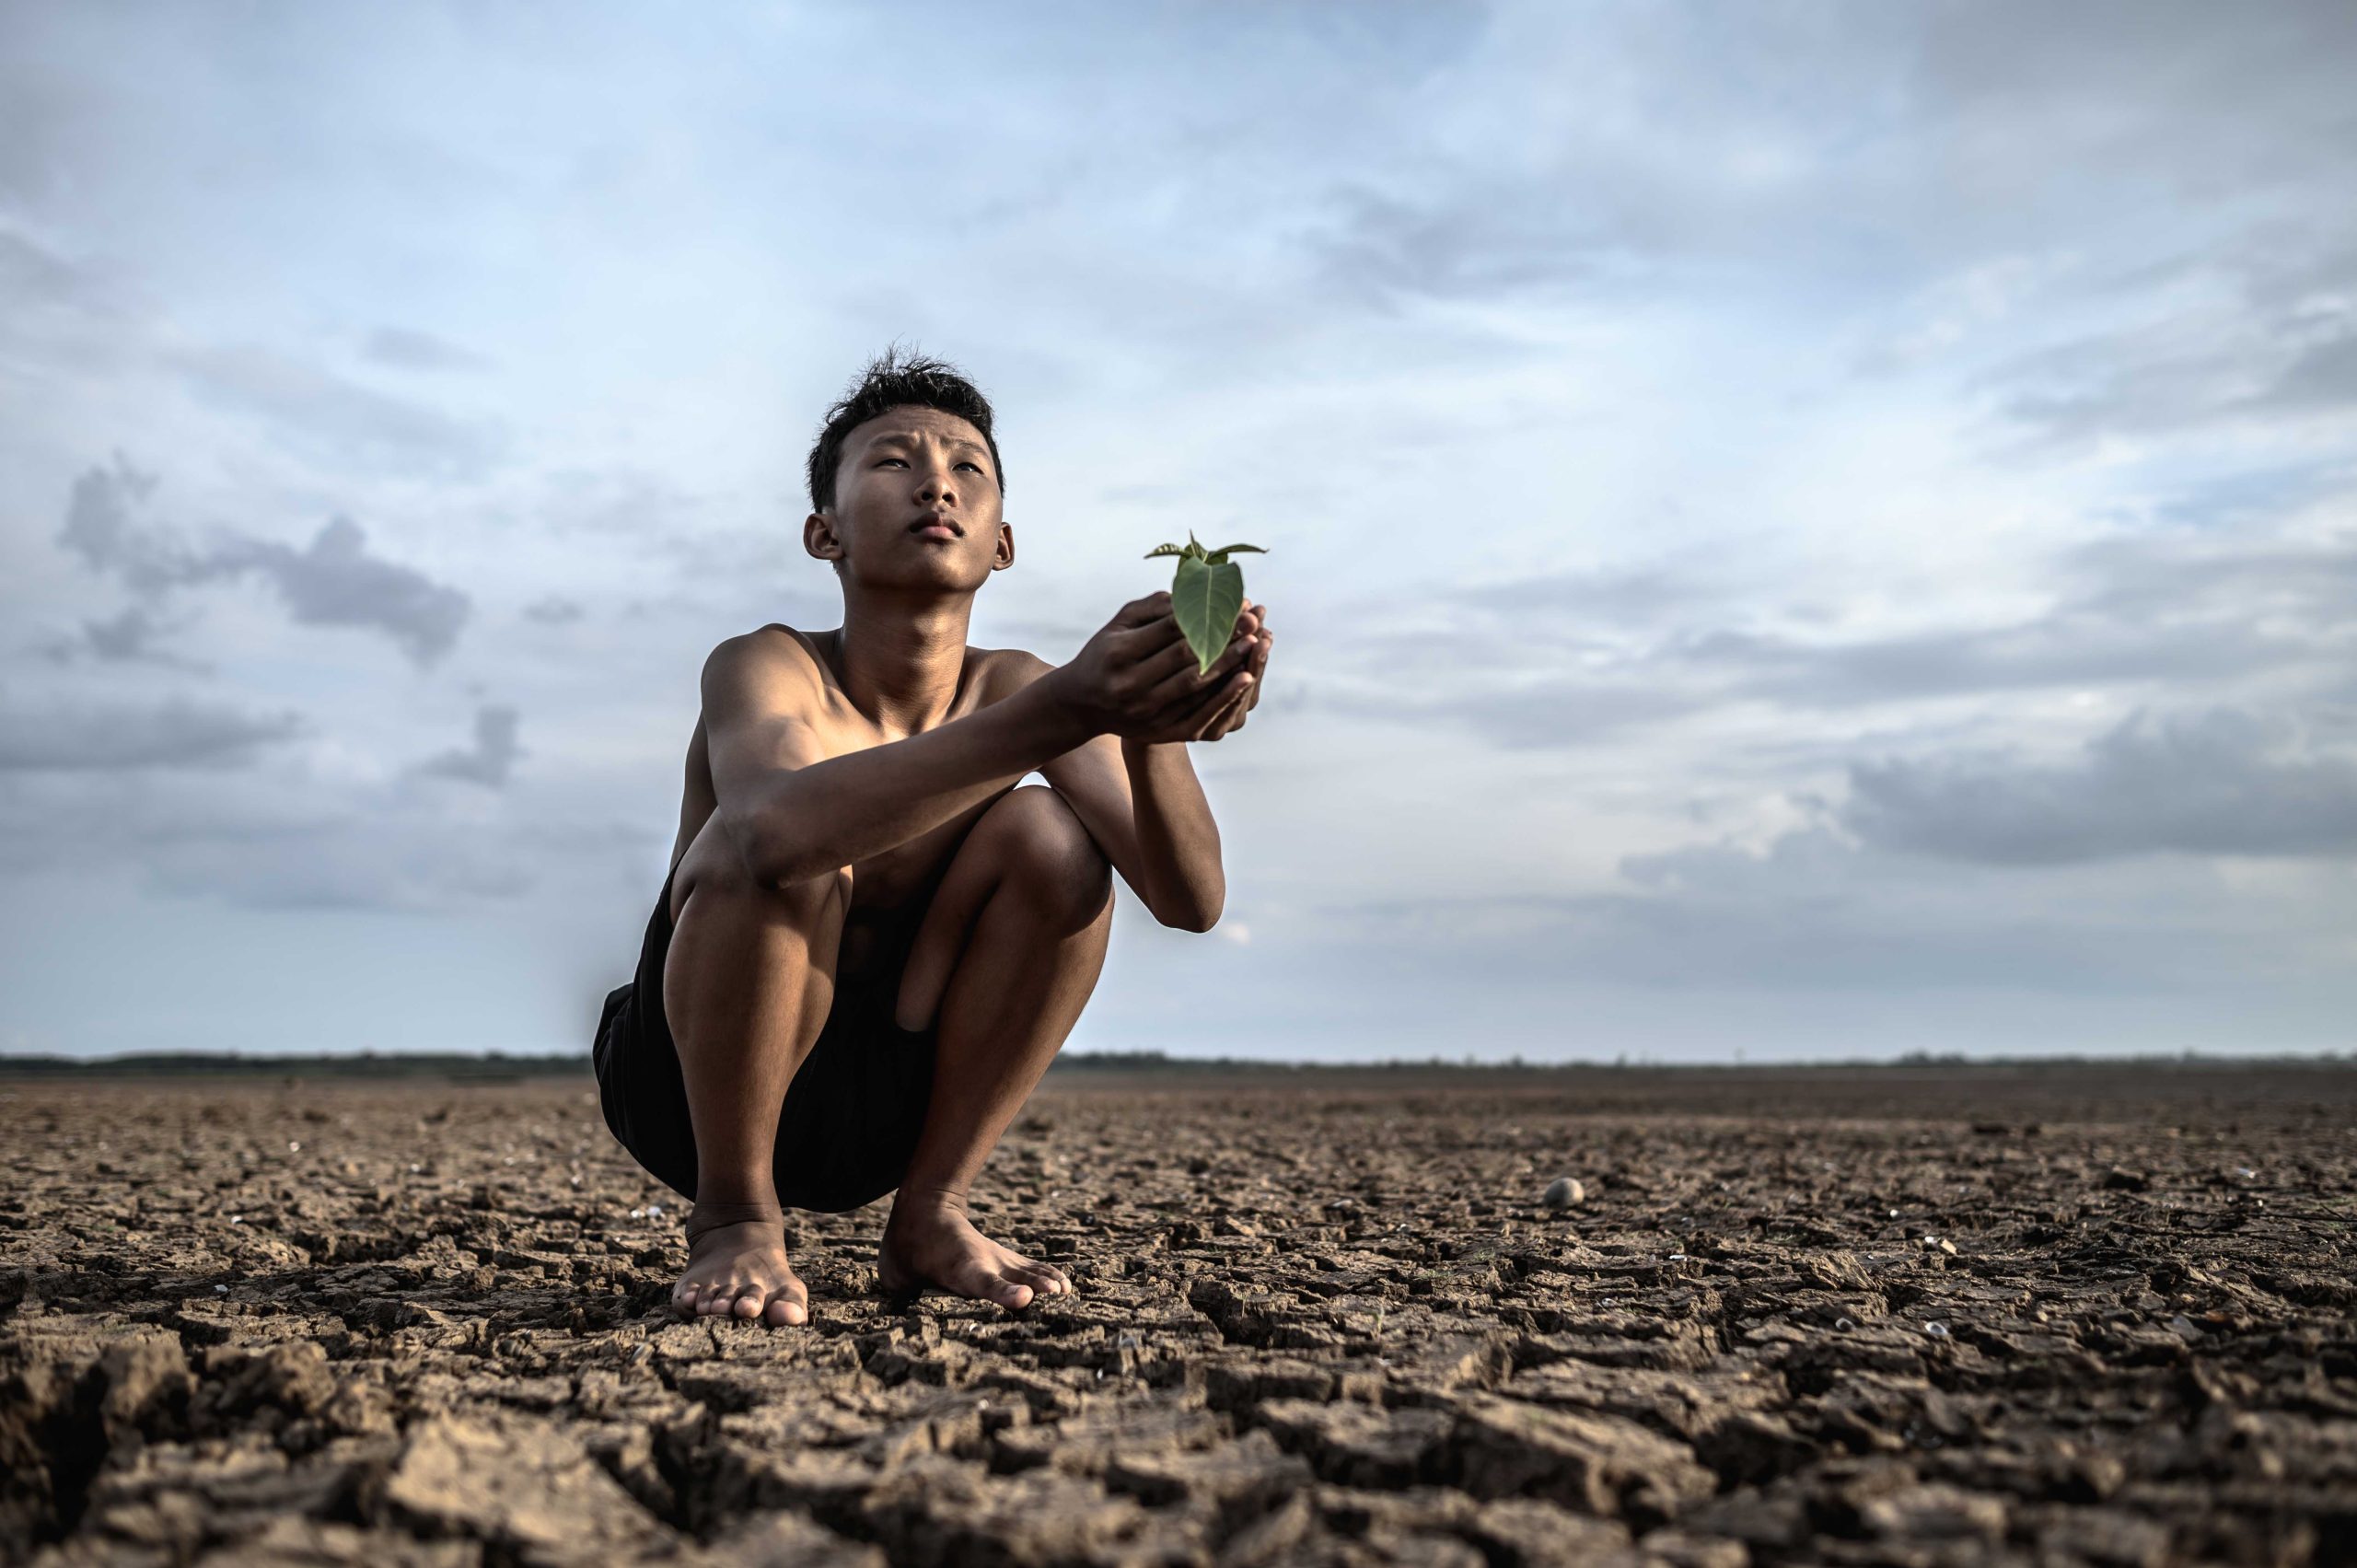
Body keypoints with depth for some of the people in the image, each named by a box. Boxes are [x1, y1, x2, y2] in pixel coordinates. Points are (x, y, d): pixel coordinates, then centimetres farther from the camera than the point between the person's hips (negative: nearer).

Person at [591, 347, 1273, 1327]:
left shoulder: (1012, 688, -6)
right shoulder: (767, 667, -18)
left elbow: (1190, 901, -19)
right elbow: (779, 832, -44)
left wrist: (1152, 725, -41)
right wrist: (1067, 713, -53)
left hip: (878, 1110, 4)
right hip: (689, 1090, -3)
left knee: (1051, 837, -19)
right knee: (779, 848, -31)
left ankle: (930, 1215, -3)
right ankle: (734, 1220, -10)